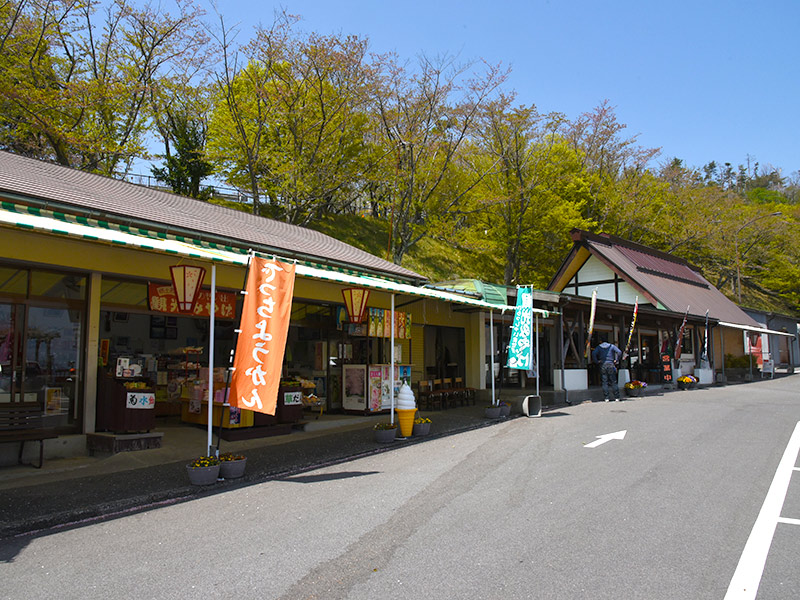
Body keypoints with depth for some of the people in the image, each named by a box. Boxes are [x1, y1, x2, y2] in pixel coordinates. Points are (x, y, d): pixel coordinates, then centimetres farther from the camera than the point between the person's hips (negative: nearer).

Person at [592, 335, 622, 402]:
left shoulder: (599, 347, 6)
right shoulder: (612, 346, 9)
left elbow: (594, 354, -11)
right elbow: (619, 352, -4)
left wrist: (597, 361, -3)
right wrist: (616, 360, 3)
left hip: (603, 365, 0)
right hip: (611, 364, 1)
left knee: (604, 382, 0)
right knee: (613, 382, 3)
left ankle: (606, 398, -3)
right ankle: (617, 397, 2)